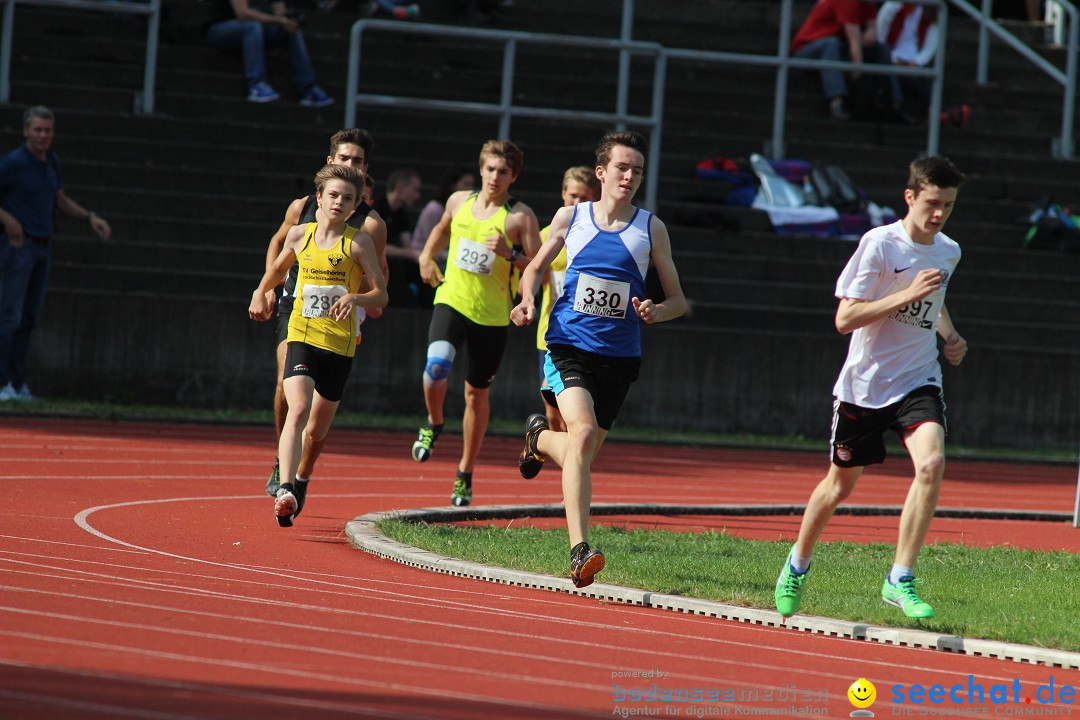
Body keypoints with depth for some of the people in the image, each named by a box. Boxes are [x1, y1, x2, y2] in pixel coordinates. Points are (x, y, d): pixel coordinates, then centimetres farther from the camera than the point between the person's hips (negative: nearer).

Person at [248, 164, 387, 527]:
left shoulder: (359, 242, -4)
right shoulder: (300, 235, 5)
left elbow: (381, 295, -6)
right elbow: (279, 267, 26)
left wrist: (355, 297, -24)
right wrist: (260, 292, 12)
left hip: (339, 344, 0)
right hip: (301, 337, 0)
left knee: (317, 430, 12)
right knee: (298, 409, -24)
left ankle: (302, 479, 43)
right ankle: (284, 490, -36)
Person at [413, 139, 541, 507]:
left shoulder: (521, 217, -6)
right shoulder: (459, 201, 6)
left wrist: (509, 254, -22)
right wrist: (427, 256, 15)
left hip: (492, 314, -1)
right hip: (452, 301, 1)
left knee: (477, 393, 8)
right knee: (437, 364, -26)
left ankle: (465, 474, 23)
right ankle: (433, 424, 5)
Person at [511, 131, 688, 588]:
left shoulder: (651, 229, 4)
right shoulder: (570, 218, 4)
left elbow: (678, 300, 10)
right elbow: (536, 267, 19)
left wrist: (656, 312, -13)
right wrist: (527, 300, -2)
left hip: (619, 357, 2)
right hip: (568, 348, -2)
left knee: (581, 451, 10)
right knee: (583, 433, -25)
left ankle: (540, 438, 48)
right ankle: (579, 550, -27)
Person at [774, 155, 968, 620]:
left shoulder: (948, 252, 5)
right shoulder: (879, 243, -14)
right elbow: (844, 319, -18)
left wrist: (950, 336, 9)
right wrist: (907, 295, -25)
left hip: (917, 381, 3)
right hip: (864, 385, -3)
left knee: (931, 464, -23)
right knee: (841, 484, 10)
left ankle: (900, 580, -18)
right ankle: (798, 565, 38)